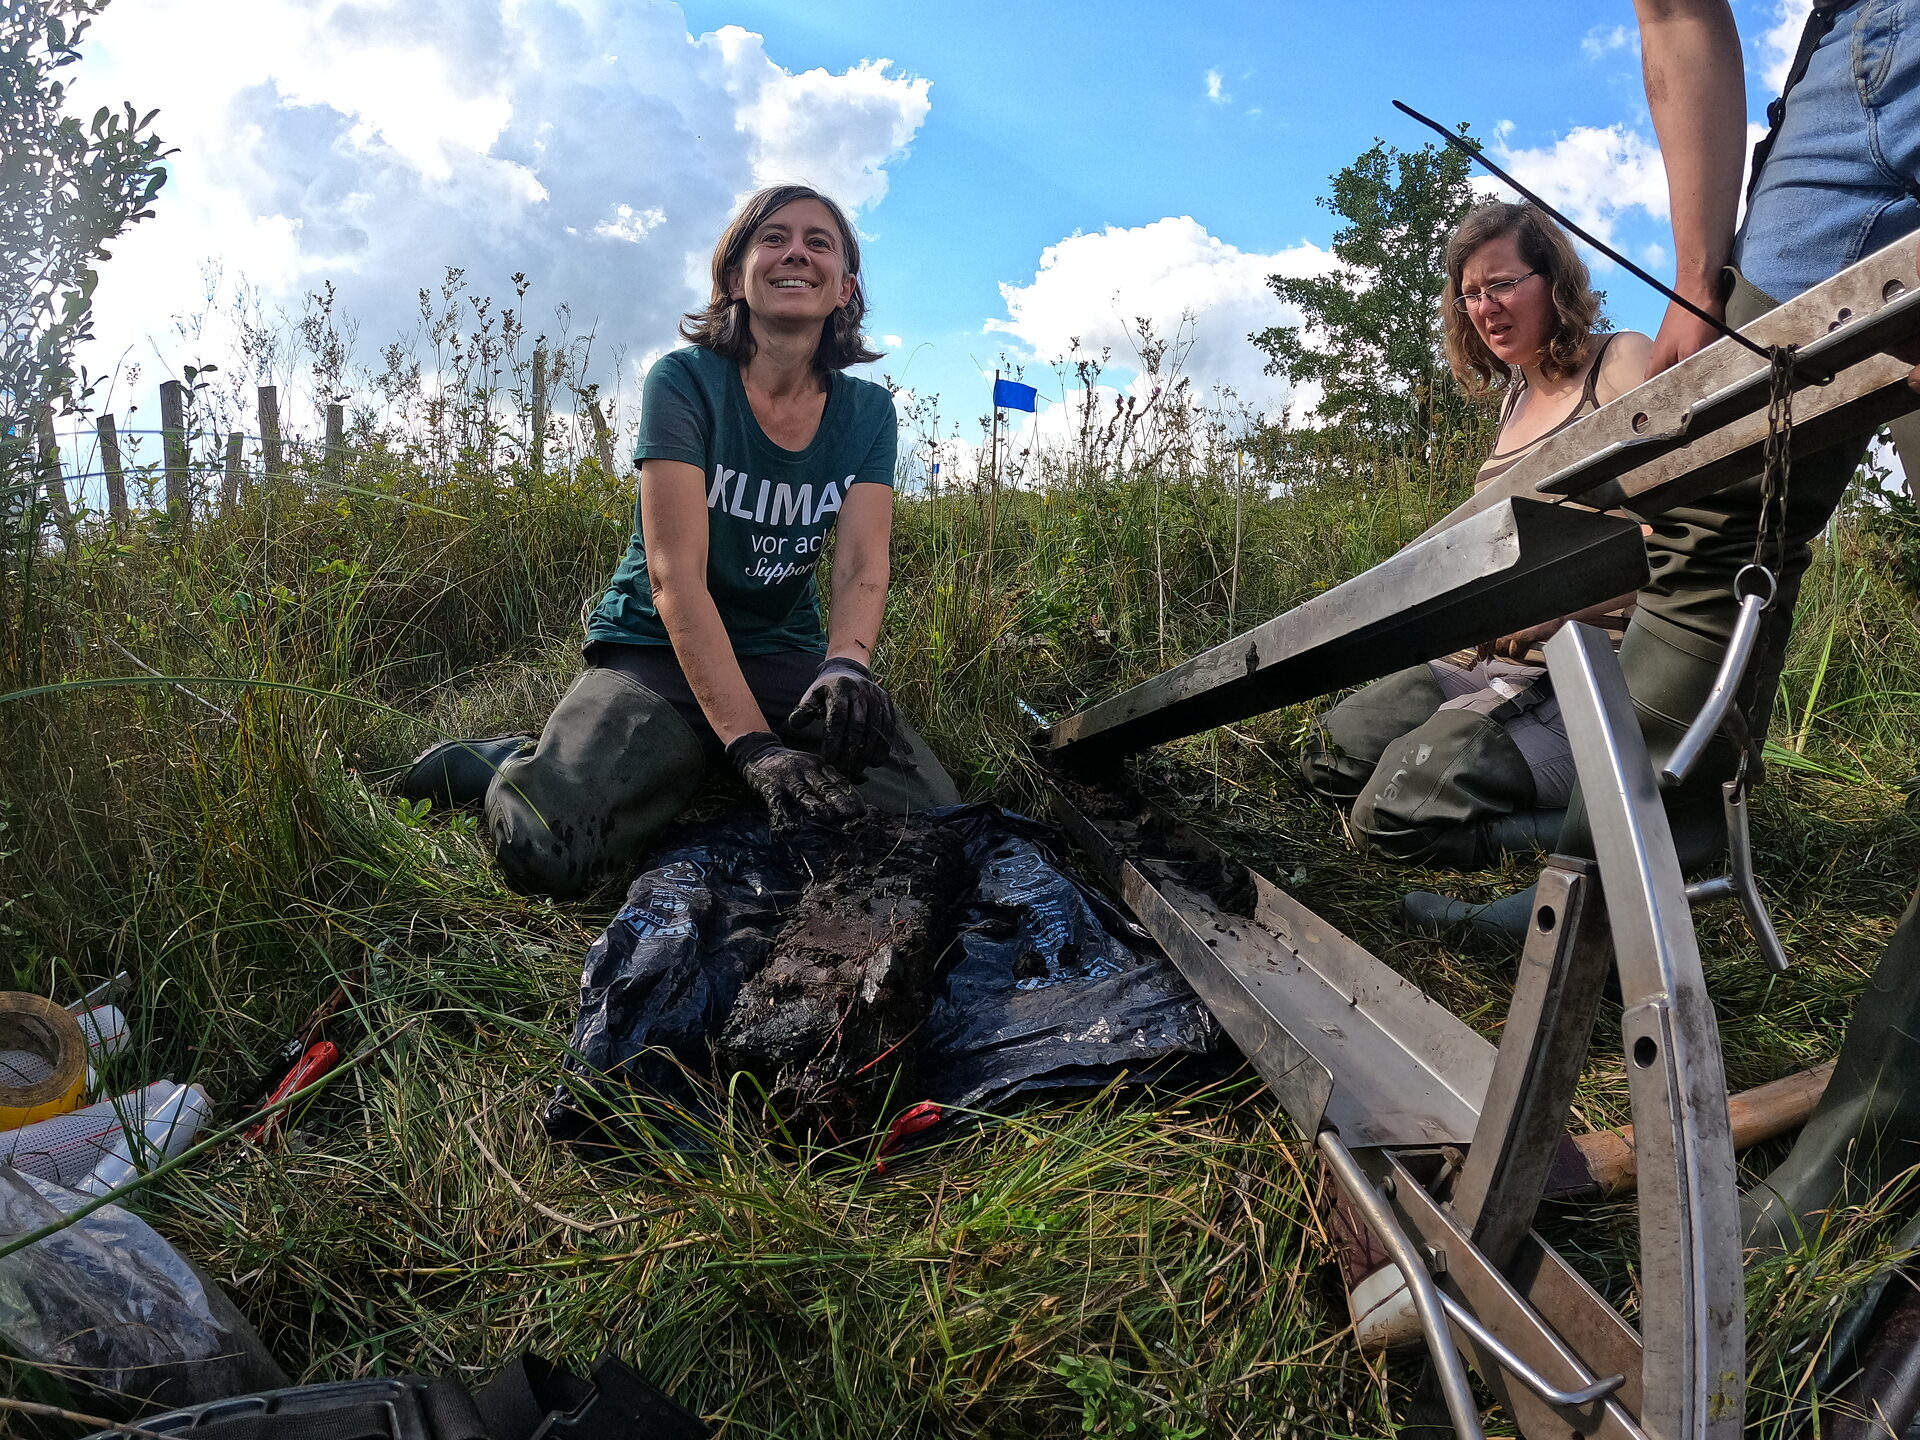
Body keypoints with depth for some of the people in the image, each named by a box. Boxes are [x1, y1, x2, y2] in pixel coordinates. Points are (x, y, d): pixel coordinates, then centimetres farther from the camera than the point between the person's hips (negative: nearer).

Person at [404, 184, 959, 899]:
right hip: (657, 652, -4)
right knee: (549, 853, -31)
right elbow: (675, 578, -21)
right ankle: (512, 765, 6)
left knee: (931, 820, -22)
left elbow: (863, 567, -10)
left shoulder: (866, 412, 2)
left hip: (787, 654, 4)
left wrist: (845, 667, -34)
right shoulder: (685, 382, -11)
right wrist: (755, 747, -32)